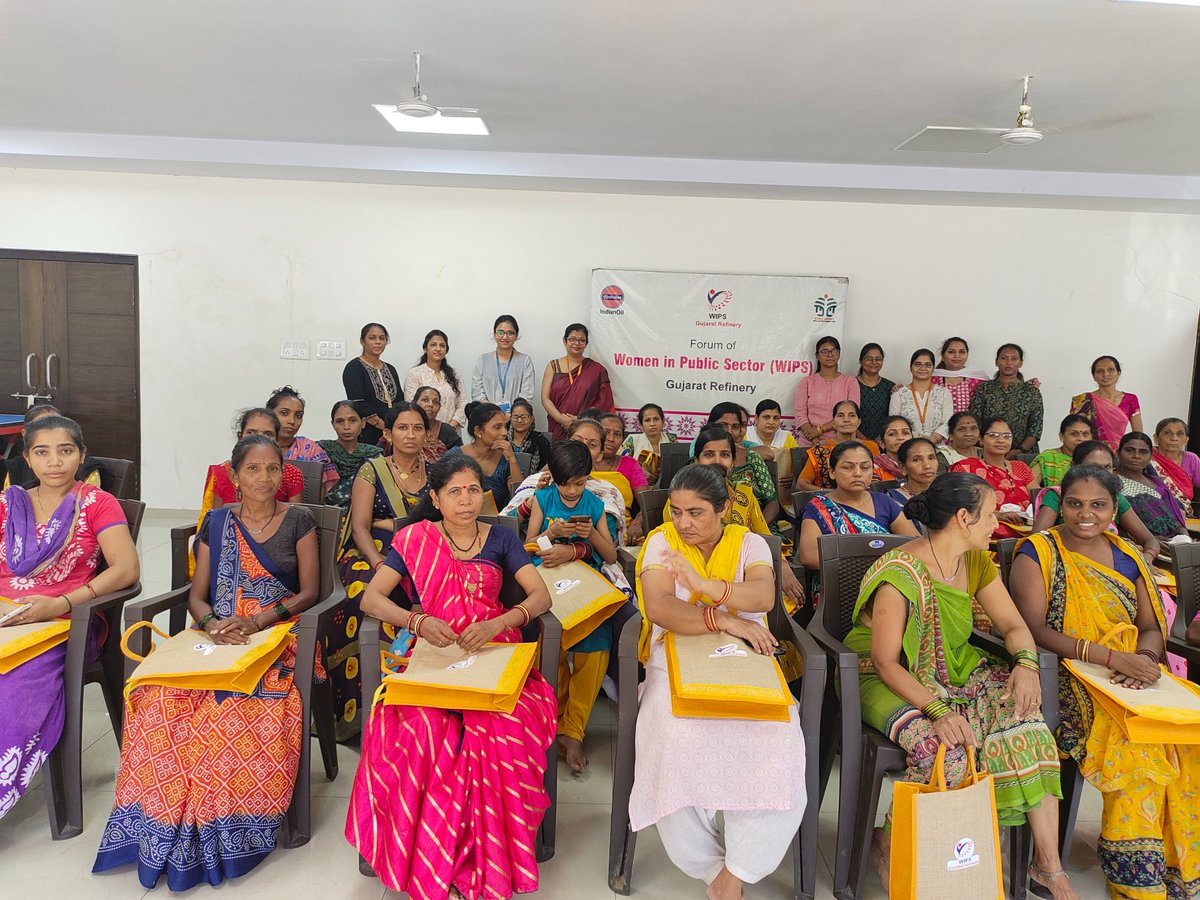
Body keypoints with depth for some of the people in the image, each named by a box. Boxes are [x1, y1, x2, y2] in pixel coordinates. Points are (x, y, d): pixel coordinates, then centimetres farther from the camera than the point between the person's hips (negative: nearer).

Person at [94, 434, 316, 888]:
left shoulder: (298, 521, 5)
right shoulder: (216, 523, 12)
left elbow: (309, 591, 1)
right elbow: (197, 596, 11)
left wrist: (258, 620, -14)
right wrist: (212, 623, -12)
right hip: (219, 636, 3)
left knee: (255, 709, -34)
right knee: (160, 698, -27)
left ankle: (229, 827, -13)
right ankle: (174, 824, -12)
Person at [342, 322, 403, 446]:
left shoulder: (391, 369, 18)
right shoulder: (354, 368, -3)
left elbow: (399, 400, 15)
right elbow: (359, 405, -13)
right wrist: (385, 426, -15)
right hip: (367, 436, -5)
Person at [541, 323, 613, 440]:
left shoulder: (597, 369, 5)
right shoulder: (553, 366, 8)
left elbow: (604, 402, -1)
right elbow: (545, 398, 2)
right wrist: (563, 420, -12)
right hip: (558, 430, 1)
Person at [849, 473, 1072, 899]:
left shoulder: (976, 562, 2)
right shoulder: (900, 572, -23)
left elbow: (1014, 624, 3)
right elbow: (885, 662, -23)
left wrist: (1026, 663, -19)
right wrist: (937, 710, -35)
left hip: (954, 670, 7)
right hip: (890, 679, -6)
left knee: (1022, 715, -18)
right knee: (943, 746, -31)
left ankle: (1048, 864, -7)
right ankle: (887, 843, -4)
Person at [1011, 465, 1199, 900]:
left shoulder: (1127, 557, 14)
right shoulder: (1038, 552, -2)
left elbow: (1151, 627, 13)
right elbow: (1034, 628, -13)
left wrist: (1145, 657, -12)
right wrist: (1112, 657, -22)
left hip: (1132, 676, 5)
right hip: (1065, 677, -5)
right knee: (1135, 743, -28)